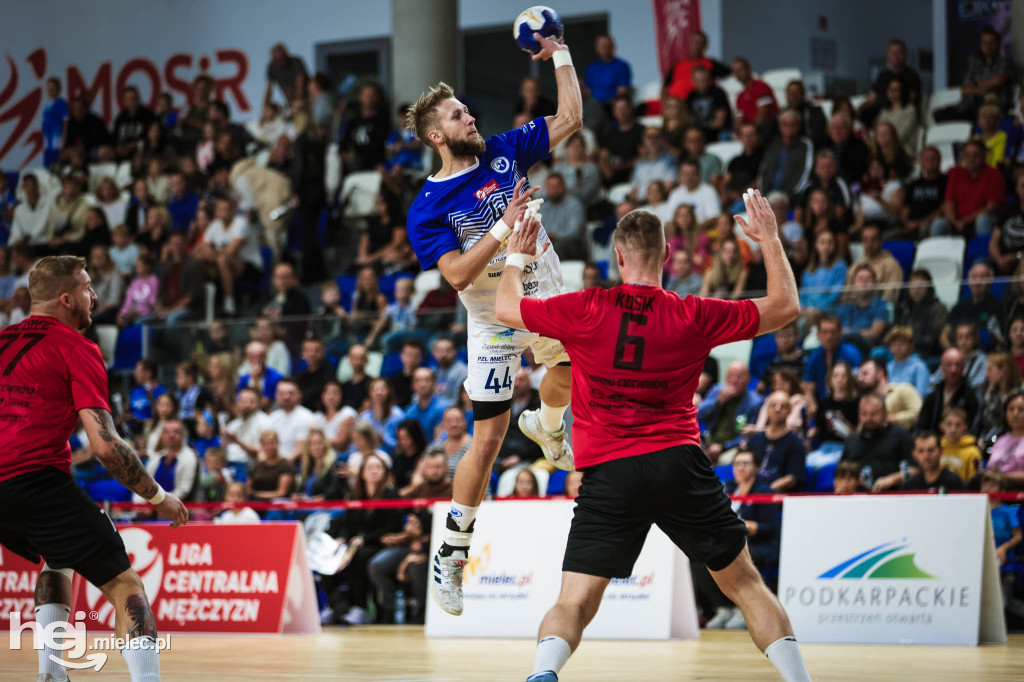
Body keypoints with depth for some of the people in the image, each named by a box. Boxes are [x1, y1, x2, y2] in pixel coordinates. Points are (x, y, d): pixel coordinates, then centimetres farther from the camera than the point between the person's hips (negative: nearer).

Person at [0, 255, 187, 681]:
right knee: (123, 584, -4)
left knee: (58, 560, 33)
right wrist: (158, 497, 1)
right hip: (40, 482, -7)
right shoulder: (76, 348, -1)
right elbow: (104, 446, -9)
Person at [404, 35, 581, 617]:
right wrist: (504, 227, -29)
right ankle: (452, 554, 6)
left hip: (548, 299, 4)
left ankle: (546, 426, 49)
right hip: (496, 322, -4)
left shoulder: (505, 152, -1)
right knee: (488, 439, -4)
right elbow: (458, 274, -23)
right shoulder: (428, 209, -14)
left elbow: (571, 117, 3)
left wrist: (559, 54, -5)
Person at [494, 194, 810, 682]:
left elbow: (506, 307, 16)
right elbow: (784, 307, 13)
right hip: (678, 460, 0)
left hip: (606, 473, 0)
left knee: (574, 604, -1)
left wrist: (516, 257, 34)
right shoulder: (692, 316, 2)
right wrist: (770, 238, 25)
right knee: (744, 583, 14)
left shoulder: (586, 310, 1)